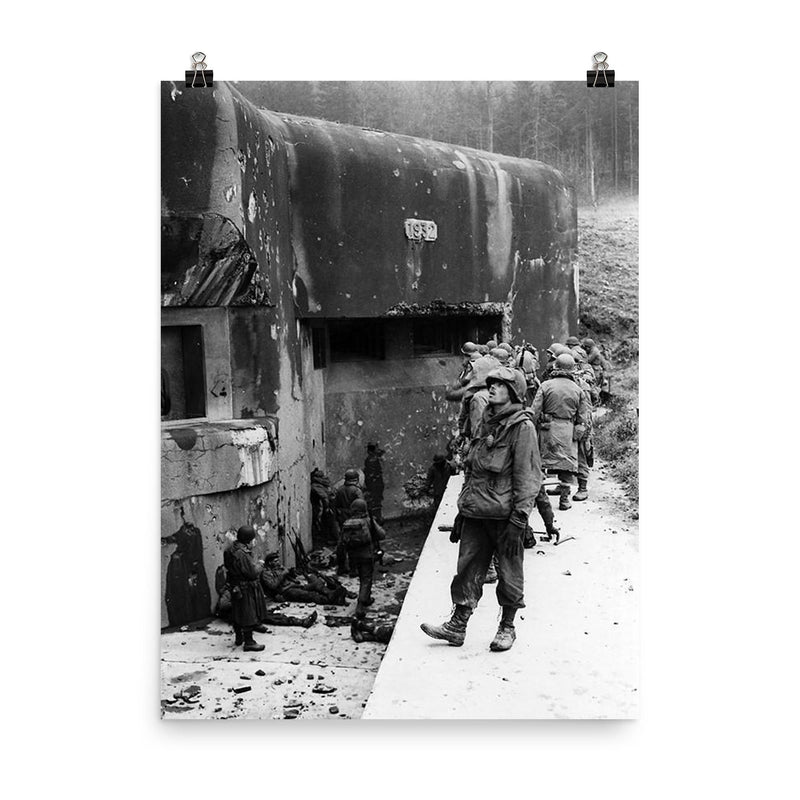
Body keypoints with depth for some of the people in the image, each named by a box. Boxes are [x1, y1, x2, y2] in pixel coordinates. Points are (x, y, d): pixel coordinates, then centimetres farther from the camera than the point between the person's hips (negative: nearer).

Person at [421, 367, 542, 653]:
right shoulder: (487, 422, 13)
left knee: (509, 572, 7)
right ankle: (457, 626, 14)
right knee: (468, 568, 7)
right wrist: (462, 510, 17)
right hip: (476, 512, 6)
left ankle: (507, 627, 21)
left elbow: (528, 477, -12)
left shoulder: (522, 426, -9)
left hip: (504, 515, -6)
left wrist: (518, 520, -16)